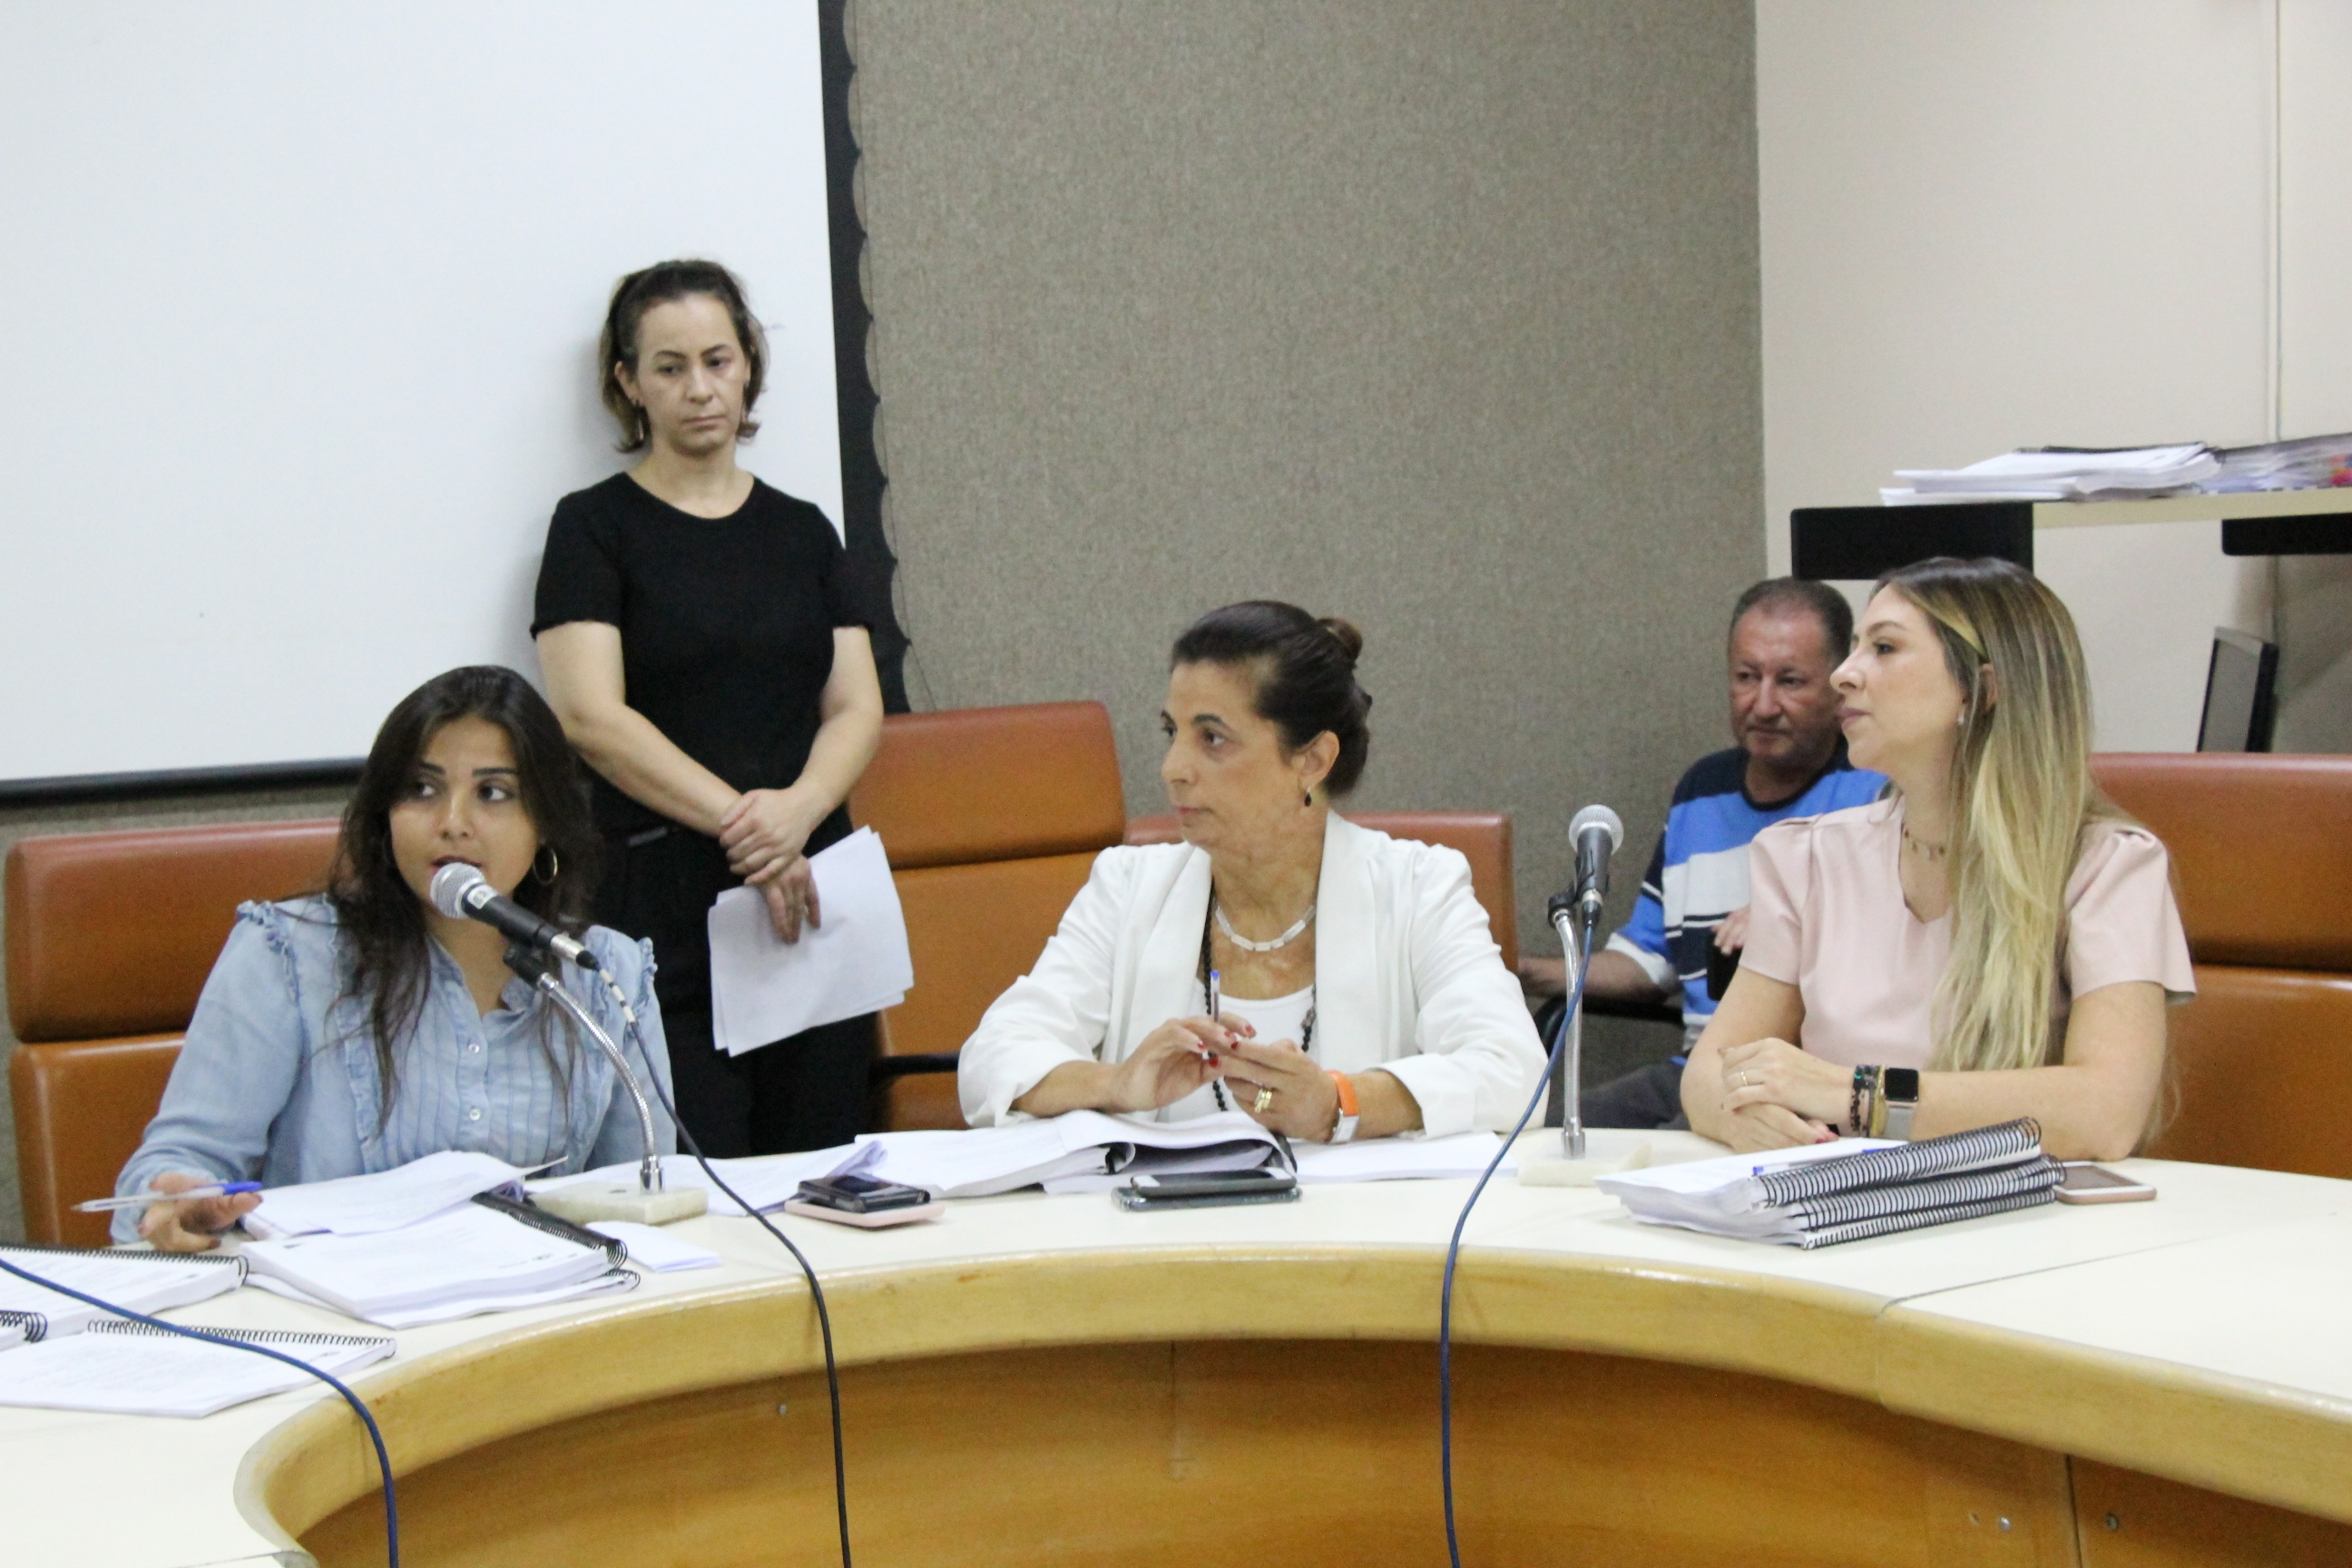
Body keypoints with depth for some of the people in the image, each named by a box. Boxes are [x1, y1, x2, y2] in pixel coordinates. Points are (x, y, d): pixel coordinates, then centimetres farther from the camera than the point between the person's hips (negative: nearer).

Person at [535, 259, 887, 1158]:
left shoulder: (802, 532, 16)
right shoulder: (596, 526, 4)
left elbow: (857, 709, 8)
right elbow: (592, 718, -7)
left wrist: (795, 810, -12)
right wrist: (739, 819, -15)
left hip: (809, 896, 4)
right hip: (663, 908, -4)